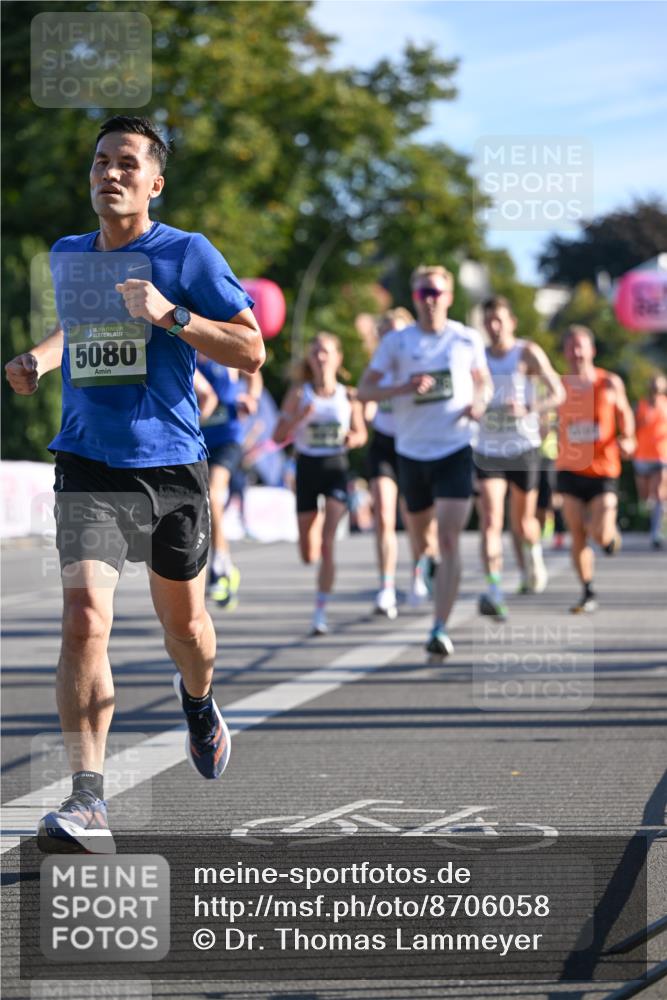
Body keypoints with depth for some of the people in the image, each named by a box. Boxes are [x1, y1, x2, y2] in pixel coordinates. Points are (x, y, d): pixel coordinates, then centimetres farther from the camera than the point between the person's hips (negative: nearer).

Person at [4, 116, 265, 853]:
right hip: (88, 466, 1)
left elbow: (252, 352, -6)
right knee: (85, 615, -19)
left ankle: (198, 701, 53)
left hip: (171, 466, -1)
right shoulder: (66, 255, 9)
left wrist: (170, 317, -18)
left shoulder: (187, 254, -4)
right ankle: (87, 802, -21)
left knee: (183, 622, 15)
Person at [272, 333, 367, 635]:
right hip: (307, 467, 1)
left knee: (327, 544, -17)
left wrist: (354, 438, -12)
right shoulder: (299, 393, -2)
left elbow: (361, 433, 11)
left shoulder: (347, 396, -1)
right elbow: (279, 436, -2)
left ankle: (320, 613, -12)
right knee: (308, 554, 9)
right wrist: (299, 417, -20)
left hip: (336, 467, -1)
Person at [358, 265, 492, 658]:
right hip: (412, 451, 2)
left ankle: (441, 629, -16)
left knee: (449, 539, -14)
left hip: (456, 451, -2)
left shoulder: (468, 339, 2)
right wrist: (404, 387, -17)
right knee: (420, 530, 15)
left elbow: (483, 380, 17)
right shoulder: (397, 342, 0)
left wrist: (480, 402, -5)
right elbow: (365, 390, 0)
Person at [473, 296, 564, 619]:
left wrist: (529, 409, -26)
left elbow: (557, 393, -9)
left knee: (522, 524, 7)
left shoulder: (528, 353, -4)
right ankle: (493, 591, -22)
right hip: (488, 451, 2)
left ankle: (533, 552, 43)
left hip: (523, 448, -2)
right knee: (491, 520, -14)